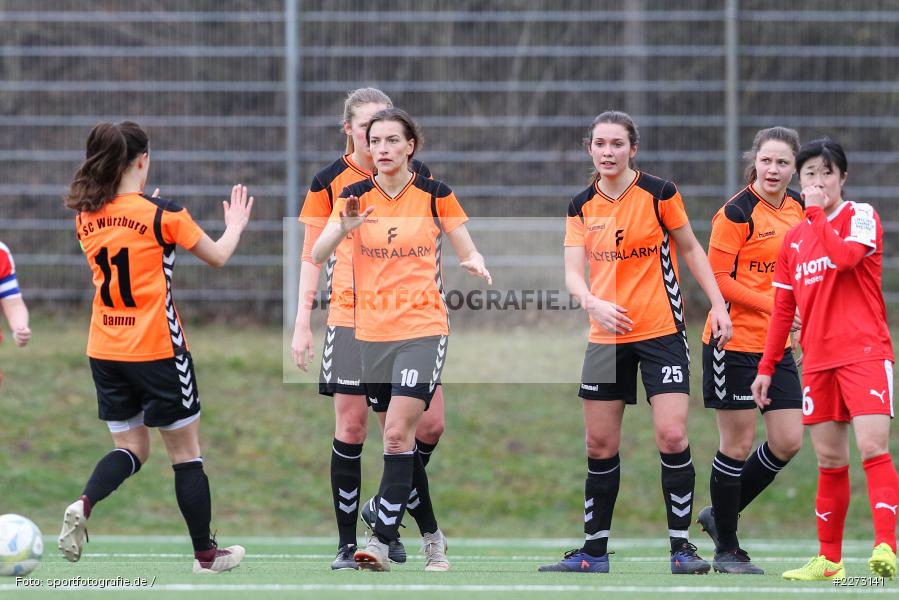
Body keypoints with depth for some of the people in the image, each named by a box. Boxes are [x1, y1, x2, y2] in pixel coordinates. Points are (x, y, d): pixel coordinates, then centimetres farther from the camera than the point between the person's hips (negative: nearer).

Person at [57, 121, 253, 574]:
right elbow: (218, 256, 0)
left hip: (105, 350, 5)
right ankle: (206, 553, 15)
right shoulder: (162, 214, -14)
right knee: (186, 451, 8)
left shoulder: (87, 217, 1)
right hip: (156, 349, -5)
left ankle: (84, 503, -17)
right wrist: (235, 226, 20)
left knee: (131, 449, 13)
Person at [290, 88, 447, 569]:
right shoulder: (330, 181, 1)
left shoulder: (416, 174, 5)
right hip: (351, 317, -2)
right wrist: (302, 323, -1)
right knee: (351, 427, -5)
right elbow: (312, 255, 4)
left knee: (430, 424, -4)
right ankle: (347, 543, 2)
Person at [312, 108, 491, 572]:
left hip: (422, 329, -4)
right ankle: (431, 537, 21)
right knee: (399, 439, 8)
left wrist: (475, 264, -18)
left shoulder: (435, 194, -2)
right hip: (373, 335, 4)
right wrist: (344, 228, -27)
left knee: (398, 433, -16)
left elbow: (468, 252, 5)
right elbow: (317, 255, -7)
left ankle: (382, 540, -18)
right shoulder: (356, 197, 2)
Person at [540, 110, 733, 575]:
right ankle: (594, 550, 13)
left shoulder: (659, 194, -5)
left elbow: (690, 248, 6)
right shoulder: (581, 207, 3)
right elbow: (573, 273, -3)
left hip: (662, 331, -3)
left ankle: (681, 545, -6)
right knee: (600, 446, 4)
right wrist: (594, 304, -24)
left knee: (672, 436, -13)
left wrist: (718, 304, -2)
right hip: (606, 337, 3)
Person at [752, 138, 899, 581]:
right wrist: (766, 368, 16)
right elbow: (783, 309, 19)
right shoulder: (794, 240, 14)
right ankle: (829, 559, 13)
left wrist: (816, 210, -14)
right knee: (830, 462, 8)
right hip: (817, 361, 6)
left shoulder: (861, 216, -2)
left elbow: (845, 256, -24)